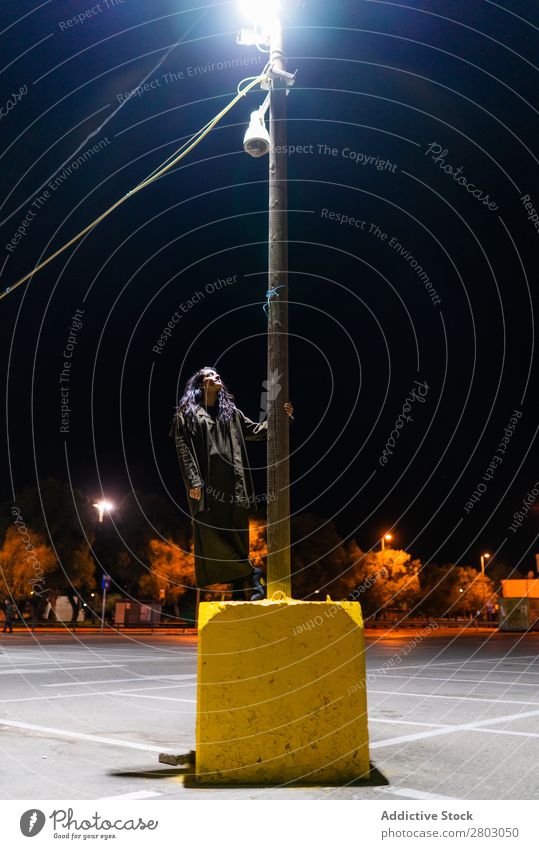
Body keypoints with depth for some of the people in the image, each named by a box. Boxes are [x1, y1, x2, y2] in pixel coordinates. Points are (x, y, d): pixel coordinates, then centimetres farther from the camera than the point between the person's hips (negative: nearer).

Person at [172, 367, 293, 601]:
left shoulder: (230, 411, 21)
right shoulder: (187, 413, 7)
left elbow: (254, 430, 22)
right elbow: (184, 449, -2)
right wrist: (193, 481, -13)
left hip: (232, 482, 4)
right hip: (206, 483, -4)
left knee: (236, 534, 0)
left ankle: (239, 590, 2)